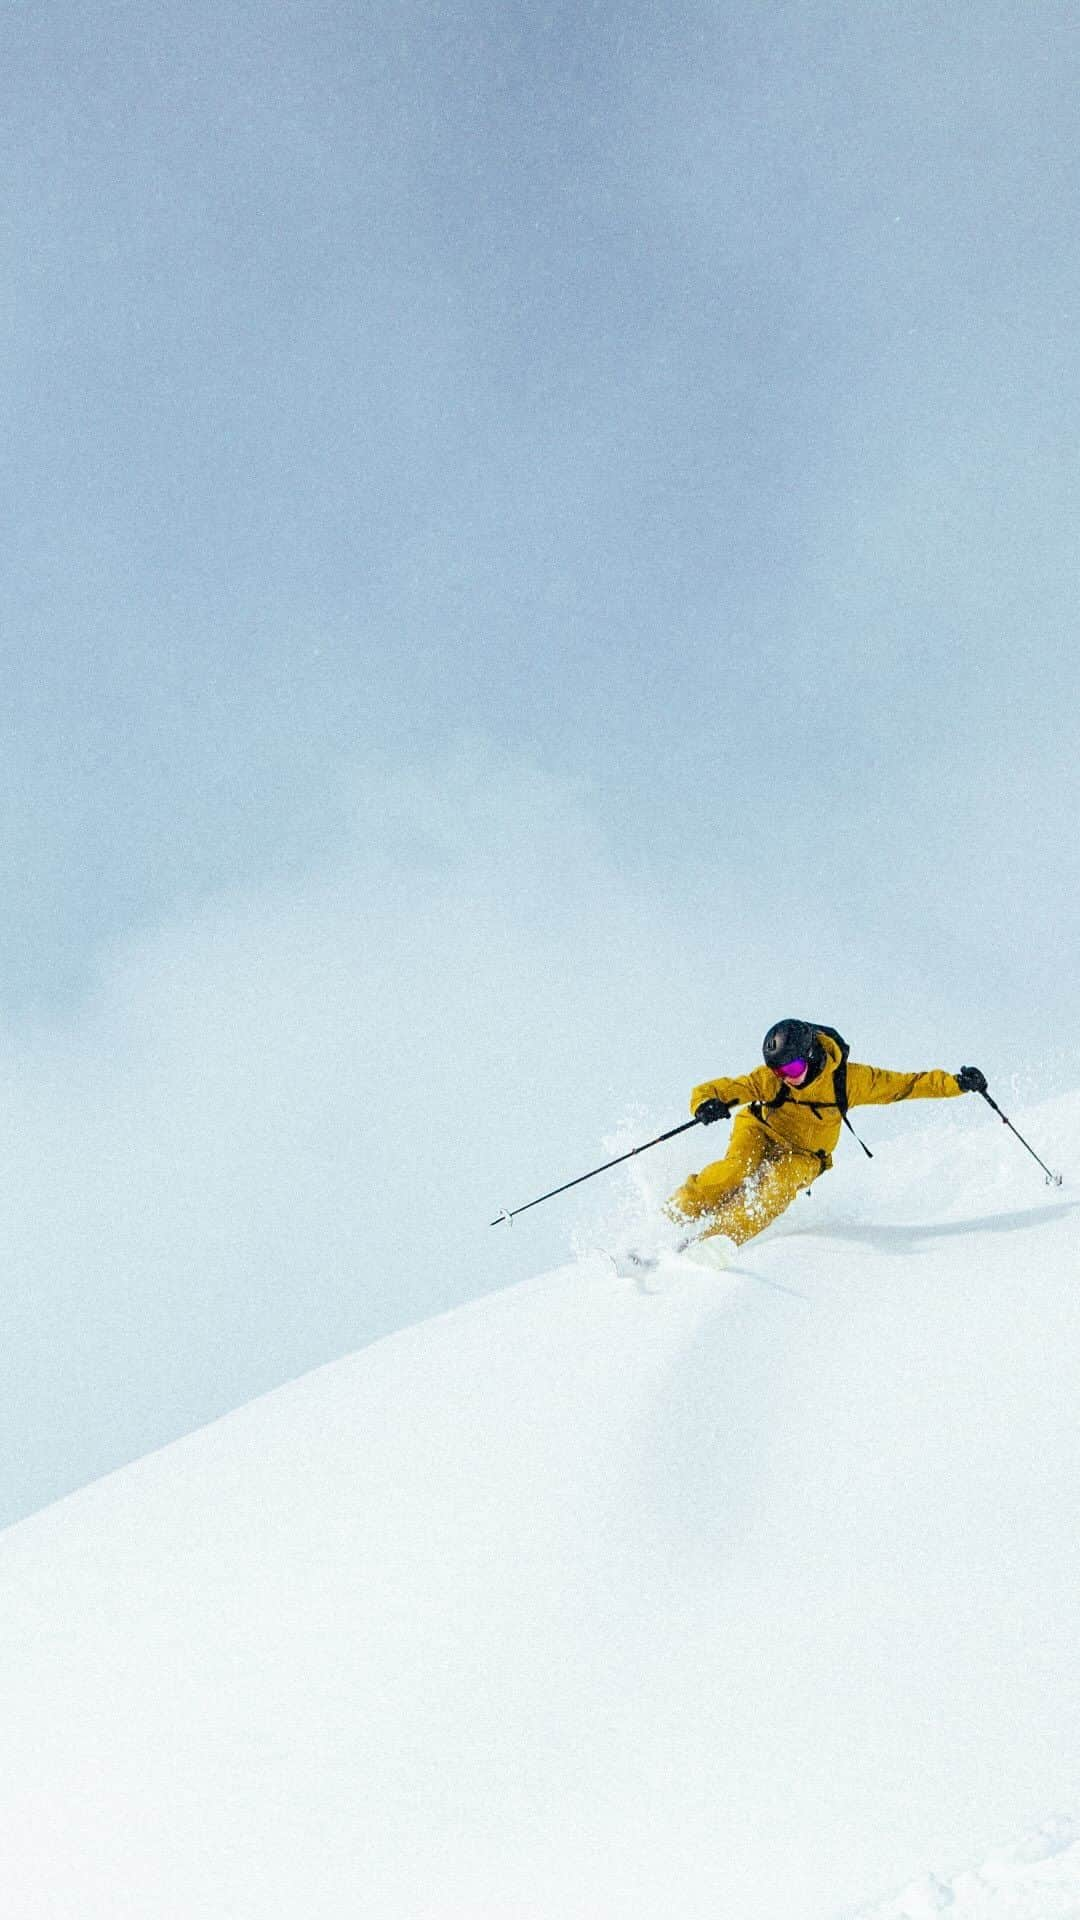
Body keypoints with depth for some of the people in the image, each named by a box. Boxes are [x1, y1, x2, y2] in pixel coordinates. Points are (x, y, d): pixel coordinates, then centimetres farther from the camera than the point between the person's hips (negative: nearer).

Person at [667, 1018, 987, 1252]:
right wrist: (706, 1104, -44)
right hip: (760, 1134, 0)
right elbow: (709, 1090, -20)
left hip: (802, 1157, 0)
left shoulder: (848, 1079, -18)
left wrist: (956, 1084, -19)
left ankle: (714, 1239, -37)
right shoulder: (767, 1080, -20)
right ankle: (680, 1214, -19)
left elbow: (904, 1085, -10)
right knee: (737, 1167, -32)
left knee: (779, 1186, -31)